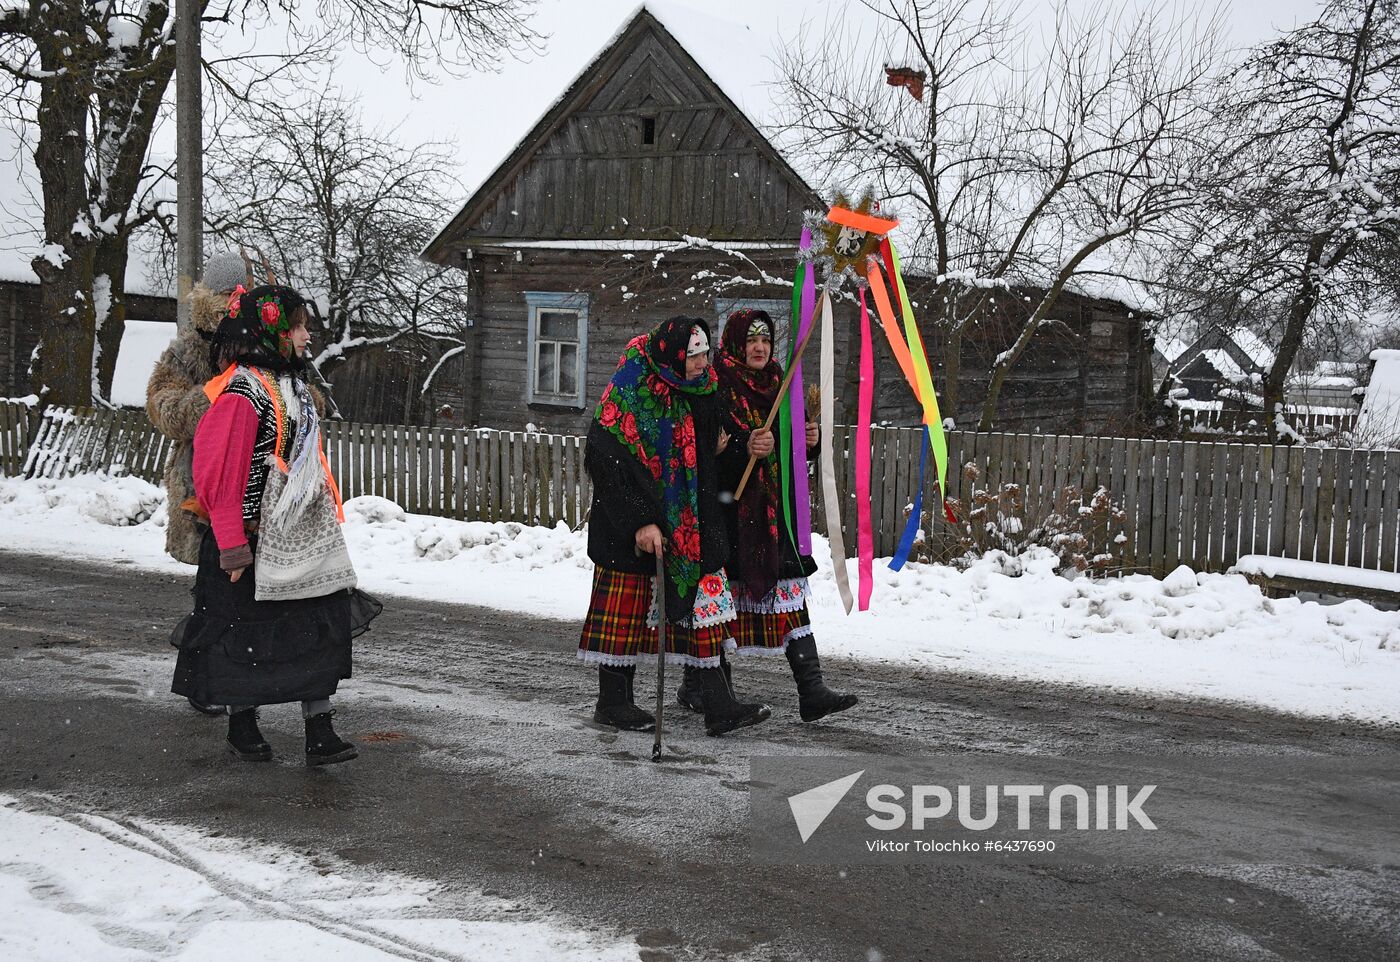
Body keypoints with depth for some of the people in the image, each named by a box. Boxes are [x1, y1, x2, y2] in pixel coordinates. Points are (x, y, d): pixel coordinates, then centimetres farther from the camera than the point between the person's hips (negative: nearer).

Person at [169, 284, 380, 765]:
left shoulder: (289, 384, 13)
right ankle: (242, 724, 25)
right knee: (247, 632, 7)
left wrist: (325, 517, 22)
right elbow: (220, 474, -20)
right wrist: (232, 543, -21)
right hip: (255, 538, -8)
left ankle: (319, 730, 5)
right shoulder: (241, 391, -17)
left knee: (323, 625, 2)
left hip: (302, 536, 8)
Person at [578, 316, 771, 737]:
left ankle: (718, 705, 5)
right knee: (627, 606, 2)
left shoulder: (701, 390, 6)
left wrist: (716, 448, 8)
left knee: (702, 605, 3)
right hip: (630, 525, -6)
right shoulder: (628, 394, -16)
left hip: (690, 521, 7)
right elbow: (609, 463, -20)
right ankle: (612, 700, 16)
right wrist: (641, 522, -23)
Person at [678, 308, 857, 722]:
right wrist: (744, 448, -28)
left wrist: (810, 440, -1)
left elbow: (798, 453, 21)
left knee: (791, 594, -1)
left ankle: (811, 691, -4)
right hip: (727, 510, -5)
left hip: (774, 512, 6)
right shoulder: (716, 390, -4)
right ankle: (696, 685, 17)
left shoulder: (779, 387, 16)